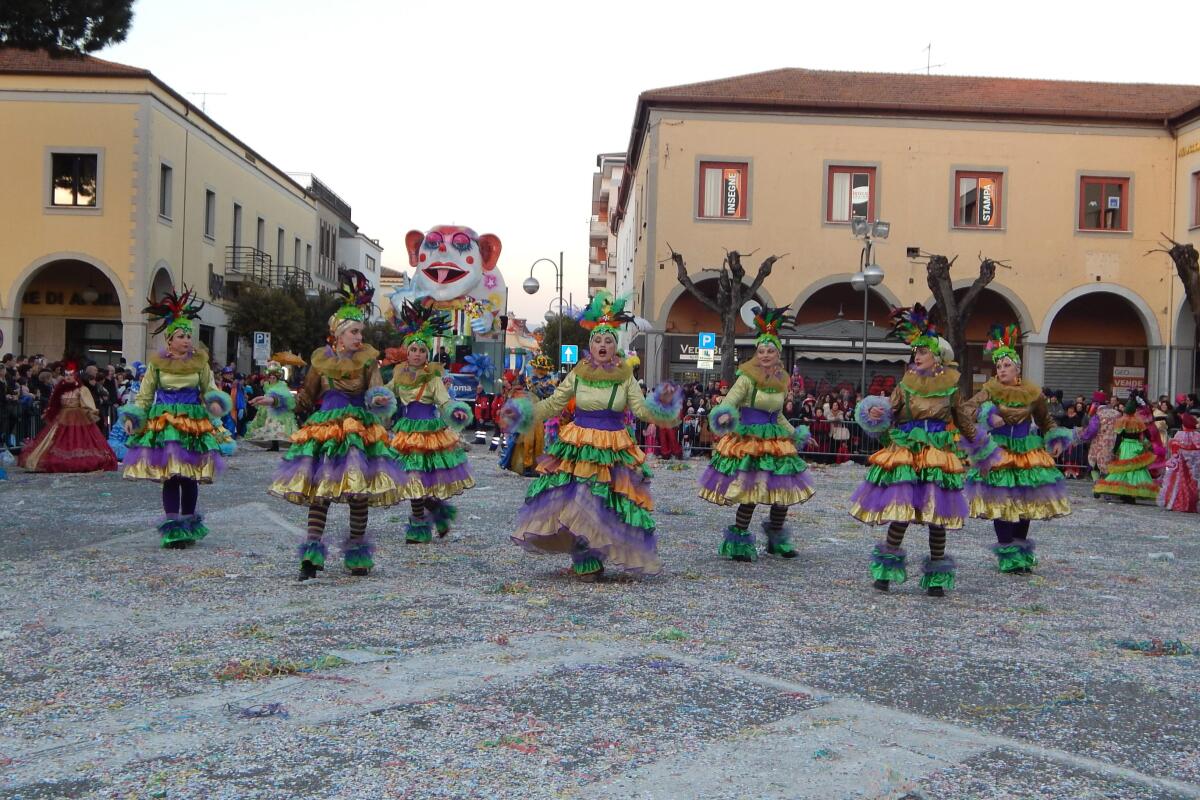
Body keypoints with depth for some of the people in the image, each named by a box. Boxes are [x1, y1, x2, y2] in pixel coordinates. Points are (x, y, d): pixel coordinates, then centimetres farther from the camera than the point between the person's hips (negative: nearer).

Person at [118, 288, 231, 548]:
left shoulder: (200, 361, 5)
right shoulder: (156, 363, 4)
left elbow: (210, 390, 10)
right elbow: (144, 395, 8)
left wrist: (215, 403, -12)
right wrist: (131, 418, -4)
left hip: (194, 423, 1)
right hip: (164, 424, -1)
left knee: (189, 478, 2)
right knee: (170, 477, -5)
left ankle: (188, 524, 18)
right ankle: (172, 529, 1)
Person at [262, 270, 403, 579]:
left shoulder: (368, 357, 1)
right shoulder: (321, 358, 5)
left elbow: (376, 391, -9)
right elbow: (306, 399, 14)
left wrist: (381, 400, -32)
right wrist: (275, 400, 6)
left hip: (360, 430, -1)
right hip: (325, 428, 1)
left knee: (359, 491, 3)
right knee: (319, 489, -4)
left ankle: (357, 555, 16)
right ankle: (311, 558, -4)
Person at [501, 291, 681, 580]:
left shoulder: (625, 377, 1)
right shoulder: (577, 375, 2)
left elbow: (643, 410, -2)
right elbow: (553, 404, 9)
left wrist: (662, 402, -20)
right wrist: (522, 410, 1)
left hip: (613, 449, 0)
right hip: (579, 447, 1)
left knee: (607, 503, -1)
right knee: (575, 500, -5)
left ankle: (591, 560, 15)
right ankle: (585, 561, 12)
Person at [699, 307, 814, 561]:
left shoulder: (781, 380, 9)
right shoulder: (747, 378, -9)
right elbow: (727, 403, -16)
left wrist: (796, 435, 27)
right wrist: (724, 417, -37)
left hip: (776, 442, 6)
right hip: (748, 440, -6)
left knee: (783, 492, 8)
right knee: (749, 494, -8)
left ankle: (777, 540, 27)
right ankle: (739, 542, 8)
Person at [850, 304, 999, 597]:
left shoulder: (950, 387, 3)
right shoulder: (906, 384, 3)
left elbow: (964, 423, 14)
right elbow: (888, 414, 2)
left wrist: (982, 454, 19)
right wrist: (876, 414, -22)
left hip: (938, 458, 0)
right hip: (904, 455, 0)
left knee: (937, 514, 2)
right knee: (901, 510, -6)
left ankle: (937, 576, 15)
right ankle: (888, 568, 12)